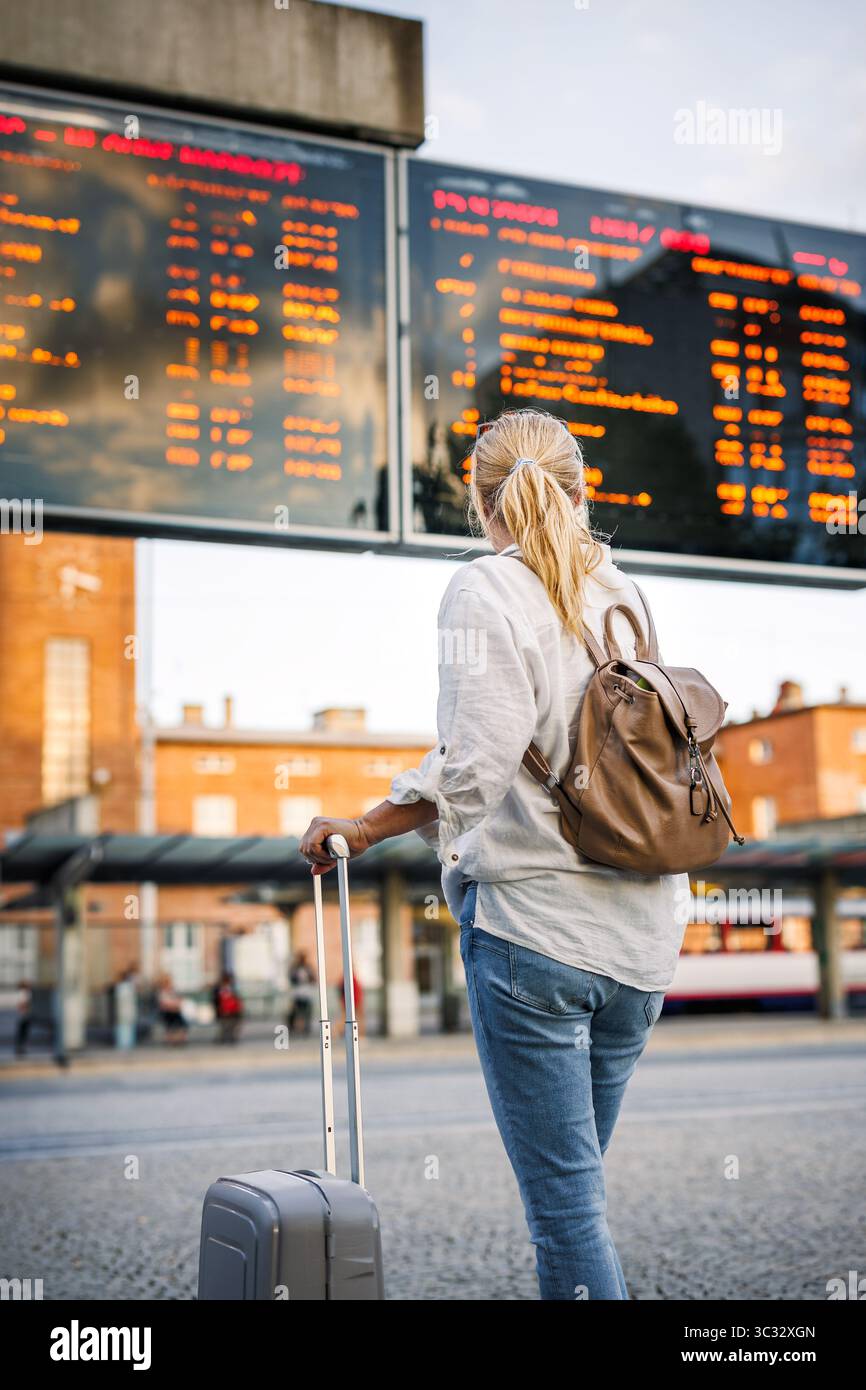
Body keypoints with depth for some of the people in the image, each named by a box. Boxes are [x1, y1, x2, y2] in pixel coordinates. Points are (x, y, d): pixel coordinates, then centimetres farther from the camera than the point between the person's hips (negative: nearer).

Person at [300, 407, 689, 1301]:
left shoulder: (486, 590, -8)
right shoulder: (625, 596, 10)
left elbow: (474, 768, -20)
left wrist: (362, 831, -9)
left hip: (531, 921, -6)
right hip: (641, 931, 7)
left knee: (565, 1203, 1)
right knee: (574, 1185, 18)